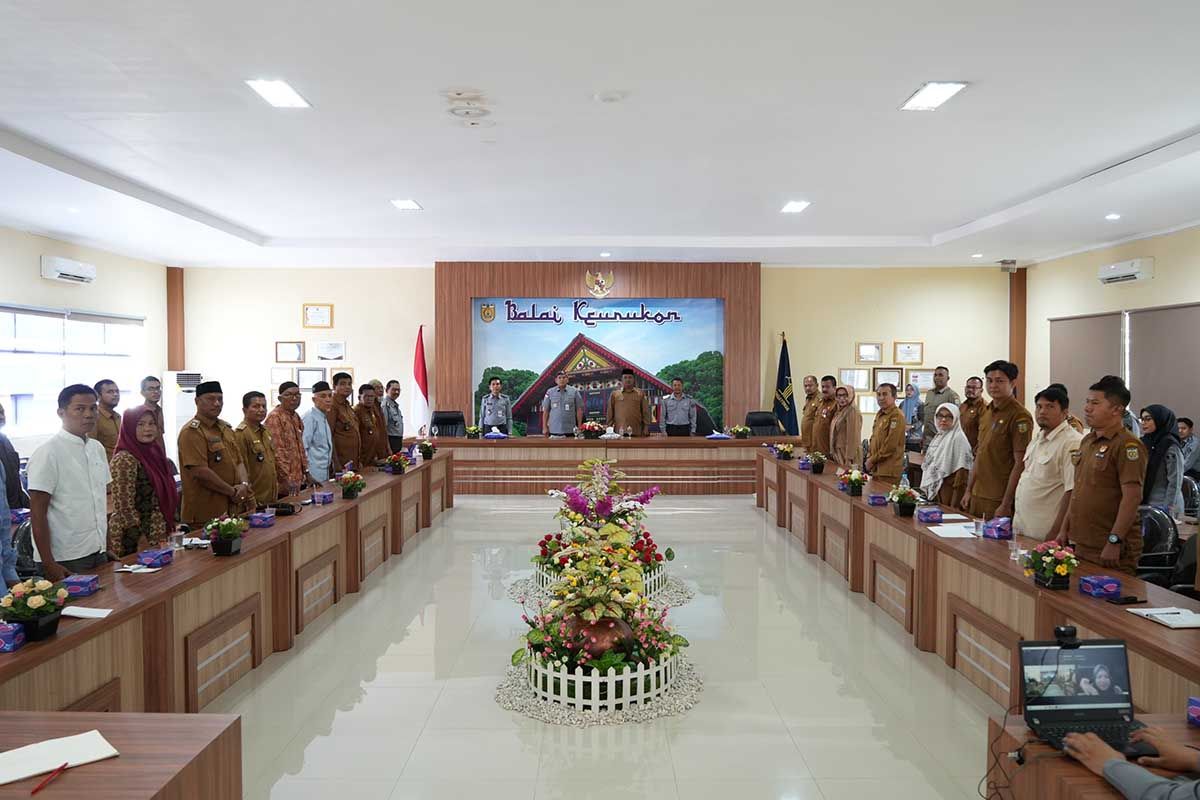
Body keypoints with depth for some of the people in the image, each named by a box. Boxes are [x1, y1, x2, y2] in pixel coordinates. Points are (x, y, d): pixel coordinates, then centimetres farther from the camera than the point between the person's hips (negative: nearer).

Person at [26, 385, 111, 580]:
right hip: (64, 562, -6)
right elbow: (37, 513, -13)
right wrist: (48, 564, -15)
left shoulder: (97, 448, 8)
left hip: (99, 555, 6)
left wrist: (107, 547, 11)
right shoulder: (47, 454, -12)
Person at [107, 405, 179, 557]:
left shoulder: (153, 453, 8)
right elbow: (125, 507, -19)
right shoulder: (124, 460, -16)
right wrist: (141, 542, -18)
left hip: (157, 536, 8)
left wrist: (171, 528, 16)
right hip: (133, 541, -8)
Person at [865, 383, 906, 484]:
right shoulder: (879, 414, 15)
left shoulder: (896, 416, -13)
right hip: (876, 468, 8)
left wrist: (872, 460, -12)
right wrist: (869, 457, 7)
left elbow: (890, 445, -18)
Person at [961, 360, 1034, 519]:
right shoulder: (986, 412, 12)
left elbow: (1020, 464, -15)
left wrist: (1006, 504, -17)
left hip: (999, 500, -7)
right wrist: (969, 490, 14)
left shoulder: (1019, 416, -12)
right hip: (977, 495, 7)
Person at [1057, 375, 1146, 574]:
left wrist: (1114, 541, -22)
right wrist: (1065, 529, 17)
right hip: (1081, 545, 8)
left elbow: (1132, 497, -18)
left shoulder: (1127, 445, -12)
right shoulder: (1087, 441, 15)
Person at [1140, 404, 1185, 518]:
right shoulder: (1145, 442, 12)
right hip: (1144, 504, 6)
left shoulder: (1171, 446, -8)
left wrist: (1168, 511, -16)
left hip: (1161, 506, -6)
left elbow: (1175, 483, -12)